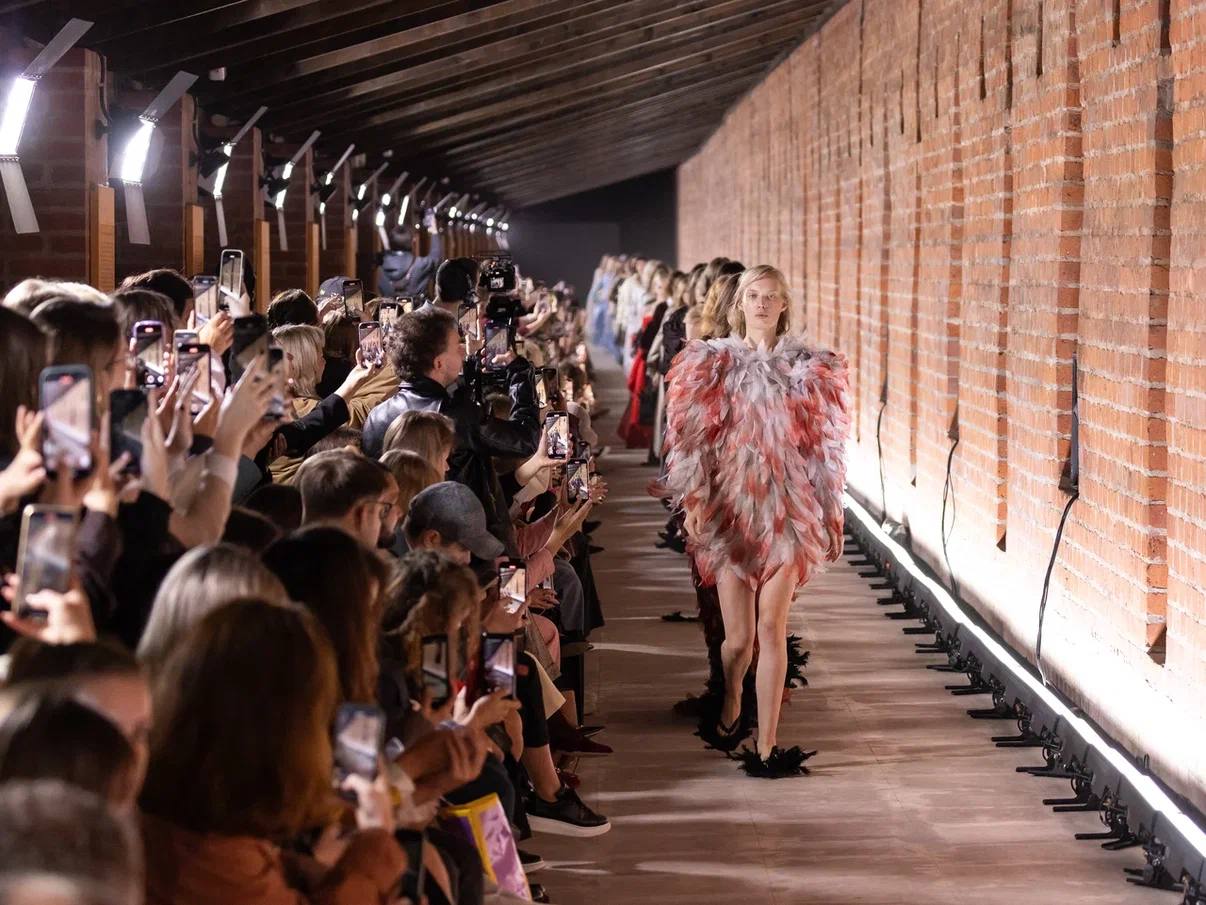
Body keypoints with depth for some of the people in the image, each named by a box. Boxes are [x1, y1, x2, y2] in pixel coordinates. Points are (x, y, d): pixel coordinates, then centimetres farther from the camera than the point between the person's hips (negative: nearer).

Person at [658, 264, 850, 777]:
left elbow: (824, 447, 9)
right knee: (738, 636, 2)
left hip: (787, 513, 0)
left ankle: (765, 748, -2)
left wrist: (830, 517, 8)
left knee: (771, 629, -6)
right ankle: (730, 705, 34)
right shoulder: (712, 364, 6)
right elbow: (693, 440, 4)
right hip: (730, 512, 0)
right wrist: (693, 503, -5)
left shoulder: (809, 369, 7)